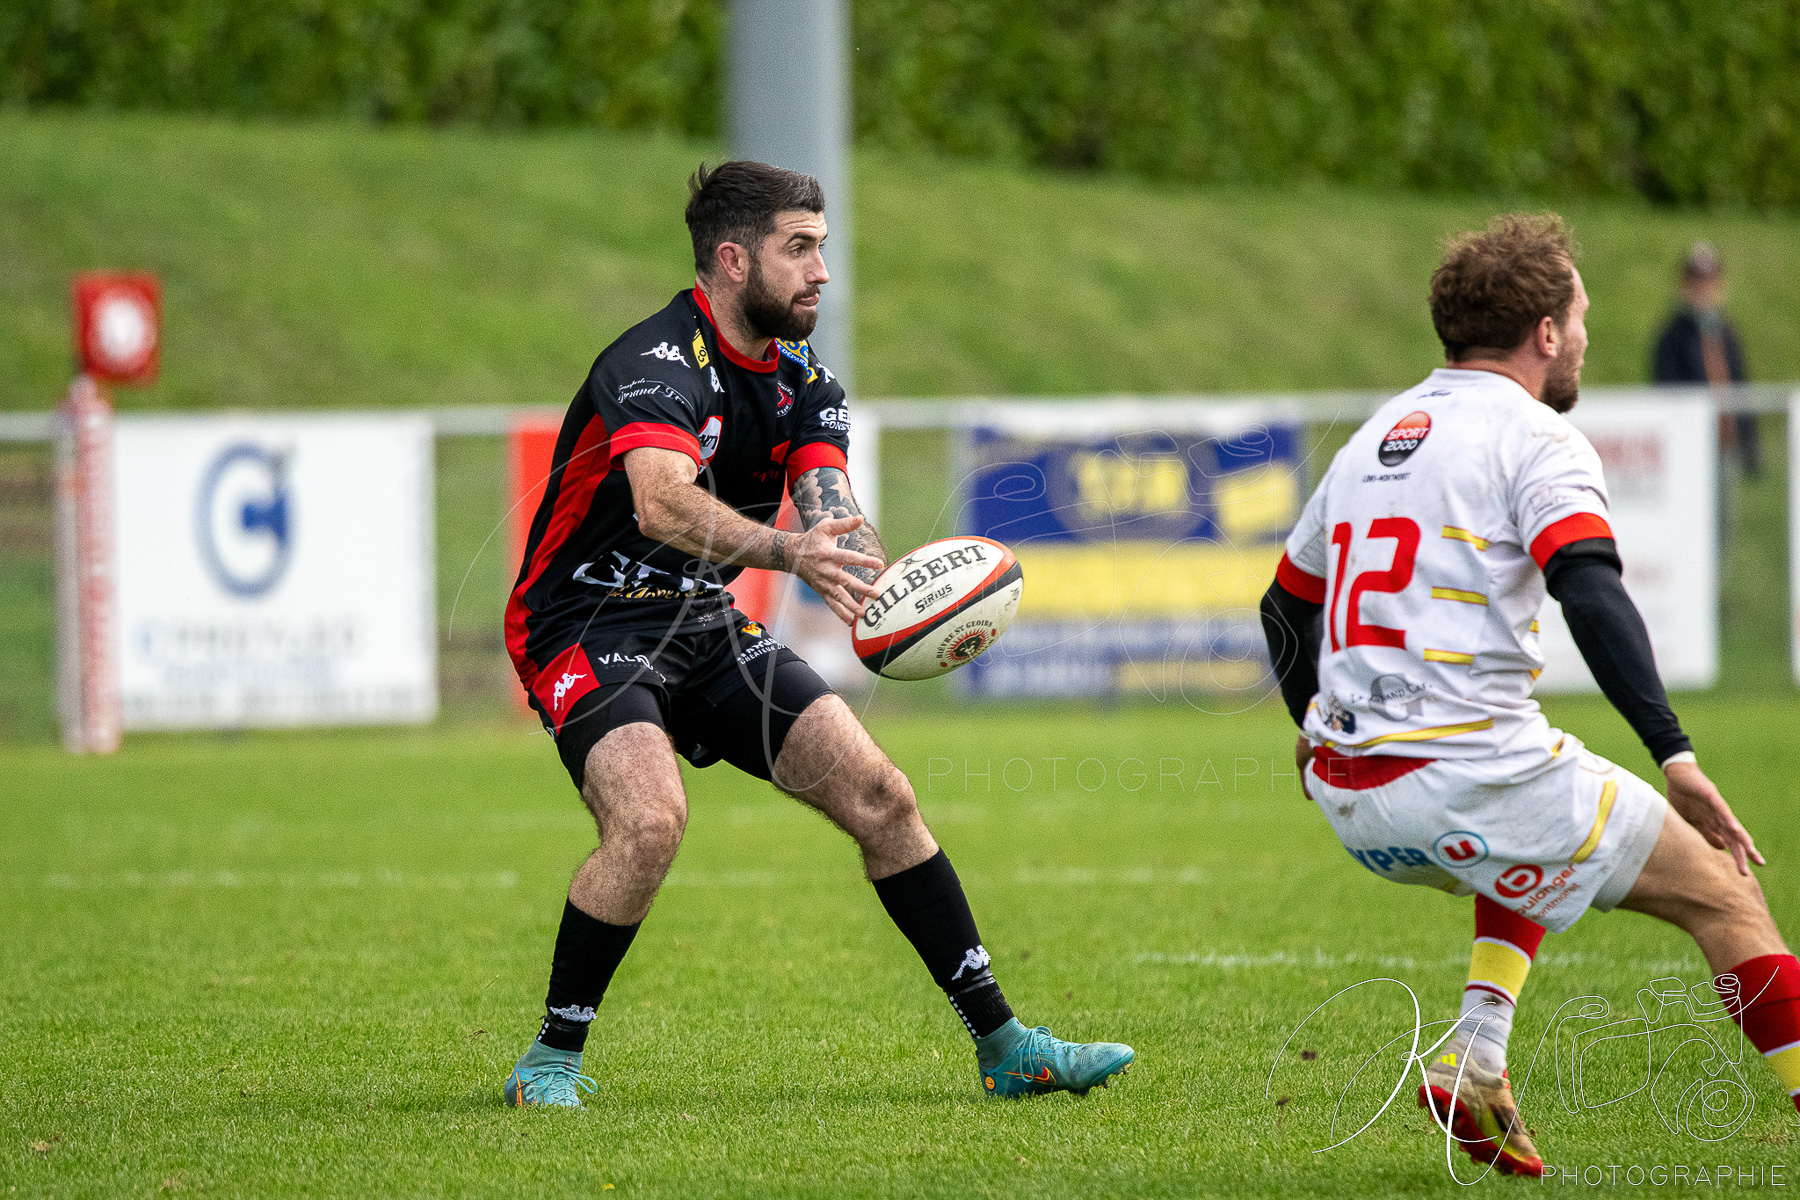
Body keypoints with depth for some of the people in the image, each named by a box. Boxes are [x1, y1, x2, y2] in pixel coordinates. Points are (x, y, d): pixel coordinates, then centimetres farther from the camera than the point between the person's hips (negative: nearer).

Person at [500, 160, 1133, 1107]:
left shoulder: (802, 380, 5)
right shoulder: (657, 364, -21)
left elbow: (830, 512, -10)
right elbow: (661, 502, -40)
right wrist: (790, 551, -55)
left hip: (708, 630, 8)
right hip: (589, 629, -8)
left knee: (879, 795, 0)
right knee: (650, 819, -31)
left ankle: (1001, 1044, 8)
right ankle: (552, 1058, -13)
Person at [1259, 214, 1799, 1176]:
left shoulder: (1374, 438, 18)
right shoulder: (1535, 439, -6)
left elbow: (1286, 604, 29)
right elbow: (1591, 594, -22)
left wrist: (1313, 729, 47)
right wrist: (1675, 755, -26)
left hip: (1346, 787, 8)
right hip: (1469, 774, -8)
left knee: (1535, 846, 36)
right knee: (1722, 891, 4)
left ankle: (1472, 1060, 17)